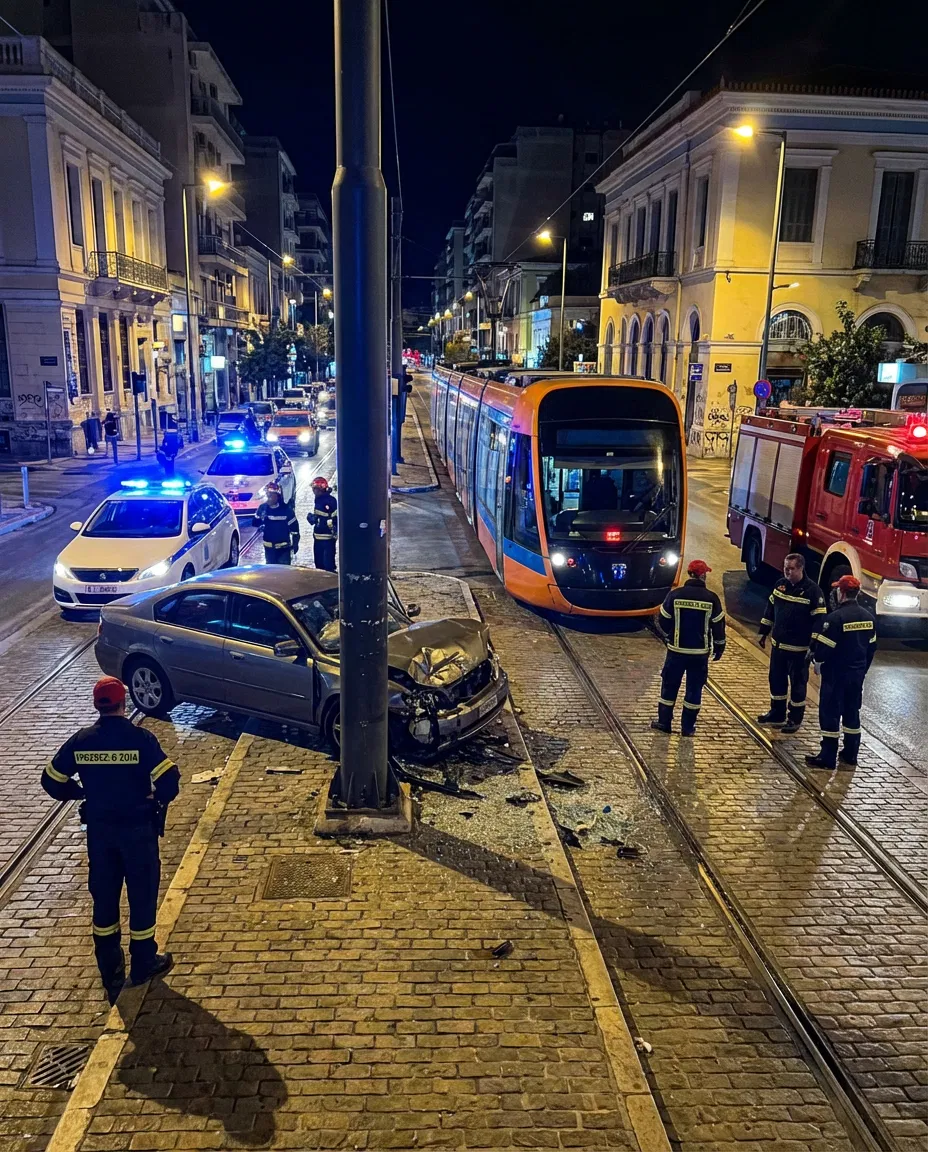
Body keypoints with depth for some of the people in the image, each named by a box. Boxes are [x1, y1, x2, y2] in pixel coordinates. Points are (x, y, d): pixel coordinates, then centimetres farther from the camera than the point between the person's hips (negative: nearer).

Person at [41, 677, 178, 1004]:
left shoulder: (80, 741, -6)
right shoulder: (140, 738, -17)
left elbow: (52, 782, 2)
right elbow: (169, 781, -22)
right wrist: (158, 800, -1)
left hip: (99, 830, 4)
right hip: (138, 829, -3)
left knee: (104, 898, 17)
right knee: (142, 896, 12)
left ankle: (110, 971, 28)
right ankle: (143, 964, 26)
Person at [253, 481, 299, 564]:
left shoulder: (286, 510, -12)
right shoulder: (263, 508, -2)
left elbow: (294, 526, -7)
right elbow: (255, 522, 6)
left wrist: (295, 544, -6)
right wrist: (260, 521, -19)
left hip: (284, 547, -4)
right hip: (269, 547, 4)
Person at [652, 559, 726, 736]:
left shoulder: (675, 595, -8)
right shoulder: (711, 598, -7)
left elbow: (663, 620, 0)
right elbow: (718, 625, -1)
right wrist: (719, 647, 13)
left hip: (676, 650, 0)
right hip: (700, 652, 0)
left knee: (669, 686, 12)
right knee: (694, 688, 9)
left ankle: (664, 722, 19)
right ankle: (688, 727, 14)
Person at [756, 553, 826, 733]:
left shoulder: (812, 590, -16)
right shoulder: (780, 584, 3)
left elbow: (819, 620, -16)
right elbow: (770, 610, 14)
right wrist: (763, 633, 16)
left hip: (799, 648, -6)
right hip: (778, 644, 6)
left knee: (797, 684, 6)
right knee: (776, 679, 16)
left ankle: (795, 719, 19)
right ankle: (777, 713, 31)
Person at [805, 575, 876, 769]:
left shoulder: (836, 617, -20)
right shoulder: (868, 617, 4)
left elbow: (824, 645, -19)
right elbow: (871, 647, 12)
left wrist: (818, 662, 0)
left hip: (836, 673, -7)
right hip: (858, 673, 7)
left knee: (830, 714, -1)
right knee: (852, 713, 16)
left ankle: (828, 758, 2)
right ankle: (850, 755, 23)